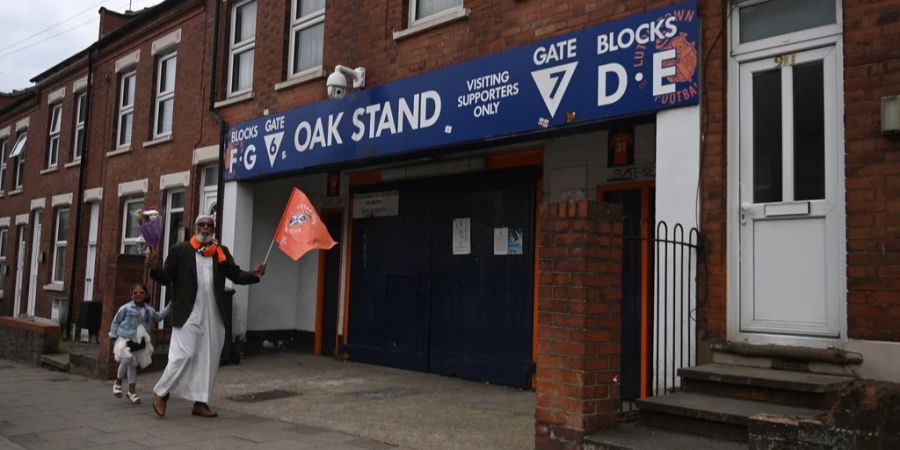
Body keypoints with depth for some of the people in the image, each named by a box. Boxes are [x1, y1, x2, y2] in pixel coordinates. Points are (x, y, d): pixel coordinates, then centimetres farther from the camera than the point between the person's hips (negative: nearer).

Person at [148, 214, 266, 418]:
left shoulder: (222, 252, 9)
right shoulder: (179, 250, 1)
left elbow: (236, 275, 4)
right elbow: (167, 278, 0)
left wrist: (253, 274, -15)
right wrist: (155, 268, -19)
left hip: (213, 316, 4)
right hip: (188, 315, -4)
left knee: (208, 360, 7)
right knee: (184, 355, -8)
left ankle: (200, 402, 16)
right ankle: (161, 394, 12)